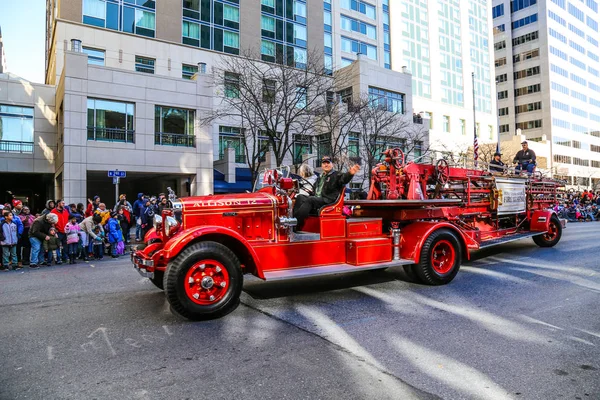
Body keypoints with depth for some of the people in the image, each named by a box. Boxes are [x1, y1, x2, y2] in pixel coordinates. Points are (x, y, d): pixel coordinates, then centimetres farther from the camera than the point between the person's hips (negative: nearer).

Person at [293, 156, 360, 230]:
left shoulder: (336, 175, 2)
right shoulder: (320, 177, 28)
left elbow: (344, 178, -23)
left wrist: (350, 173, -46)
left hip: (328, 201, -8)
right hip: (317, 199, 8)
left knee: (309, 200, -30)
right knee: (300, 198, -11)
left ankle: (296, 226, -33)